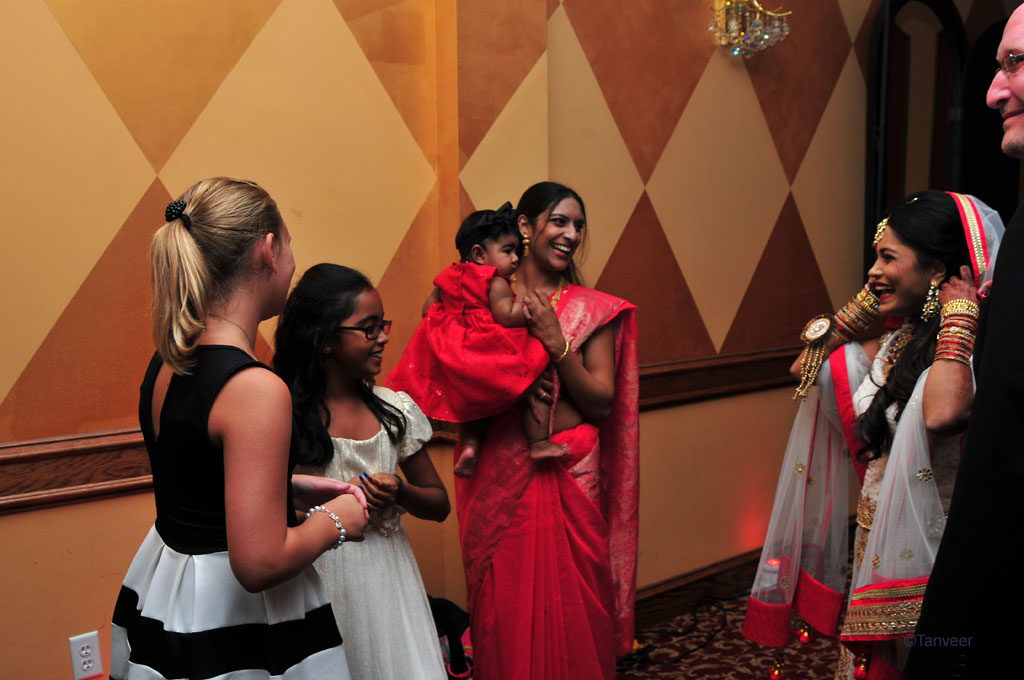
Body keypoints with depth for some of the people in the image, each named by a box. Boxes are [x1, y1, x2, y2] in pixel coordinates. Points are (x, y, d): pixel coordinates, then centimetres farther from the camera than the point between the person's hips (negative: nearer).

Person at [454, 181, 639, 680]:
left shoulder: (594, 310, 2)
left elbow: (602, 402, -3)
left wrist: (557, 343, -14)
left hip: (572, 474, 0)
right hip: (502, 474, 0)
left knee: (572, 602, 6)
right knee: (505, 605, 8)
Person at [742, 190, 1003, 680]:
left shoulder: (971, 347, -18)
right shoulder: (900, 342, 5)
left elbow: (942, 414, -40)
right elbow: (805, 367, 10)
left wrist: (958, 318, -25)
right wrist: (869, 300, 6)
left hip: (924, 554, -7)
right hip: (876, 550, 7)